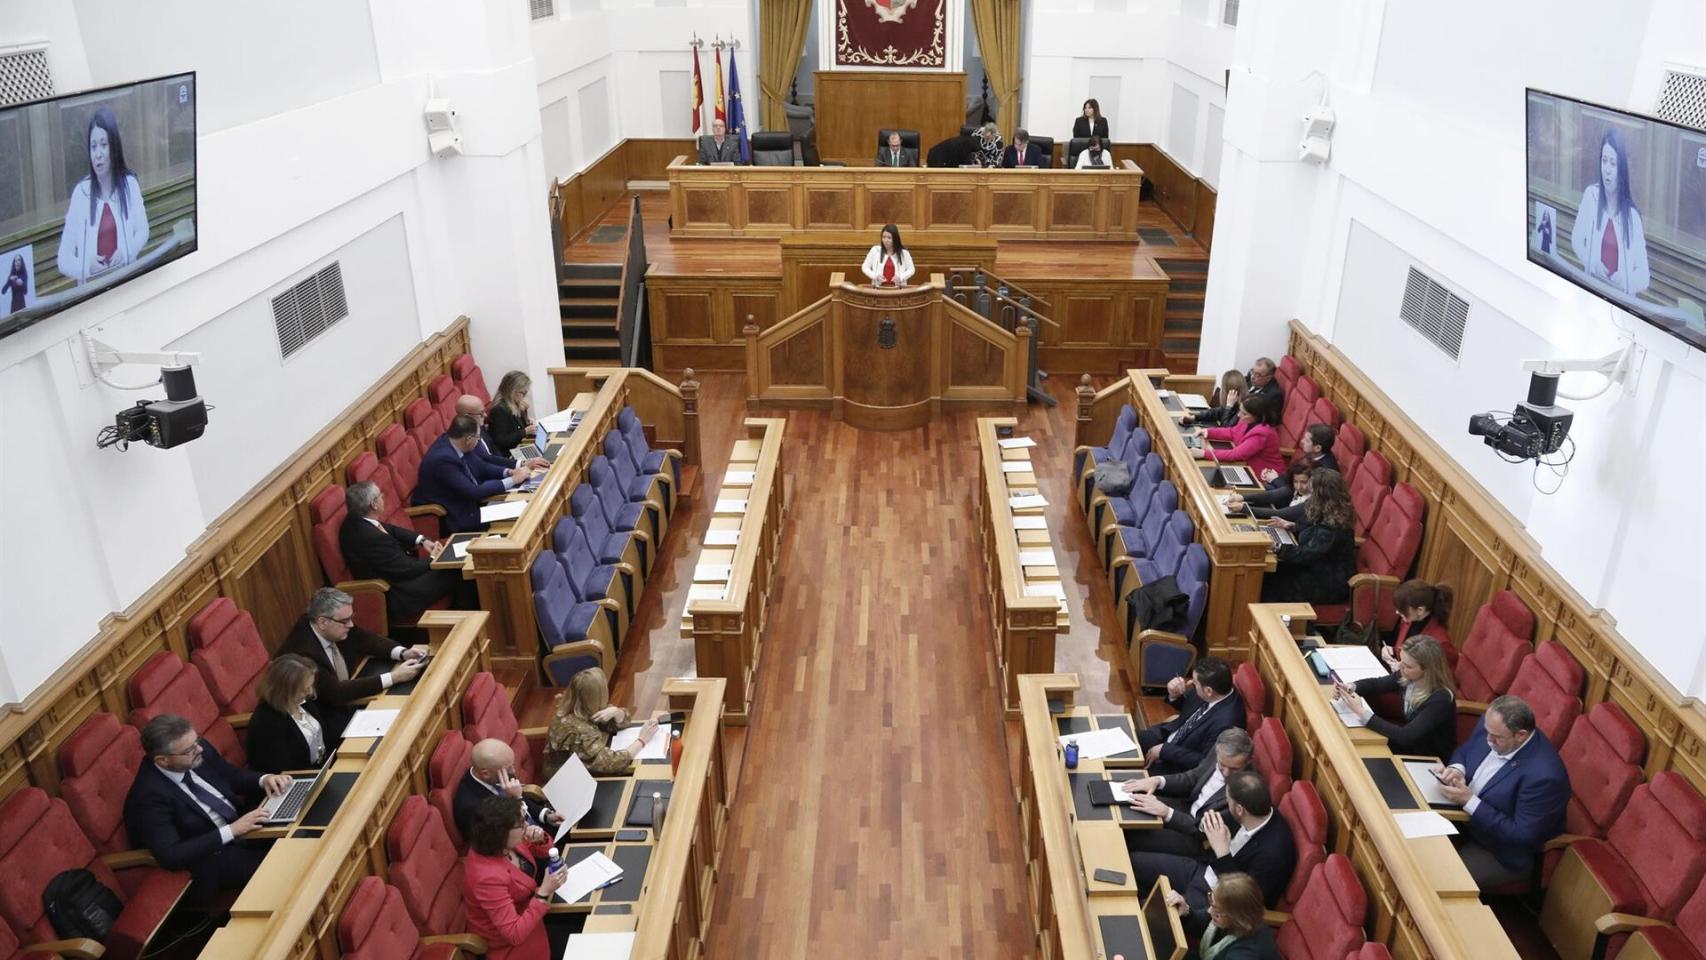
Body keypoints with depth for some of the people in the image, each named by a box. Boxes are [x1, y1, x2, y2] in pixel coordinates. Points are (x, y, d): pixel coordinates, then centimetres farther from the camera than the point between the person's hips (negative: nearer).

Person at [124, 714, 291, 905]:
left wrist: (264, 780, -11)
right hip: (210, 859, -7)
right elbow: (170, 856, -28)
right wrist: (231, 831, -31)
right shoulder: (149, 796, -25)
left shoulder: (200, 750, -7)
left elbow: (233, 775, 11)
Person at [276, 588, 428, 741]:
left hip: (343, 701, 7)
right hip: (321, 721, -7)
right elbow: (336, 692, -32)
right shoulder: (301, 652, -31)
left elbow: (366, 640, 4)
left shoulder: (337, 628, -10)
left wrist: (403, 653, -15)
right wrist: (393, 677, -33)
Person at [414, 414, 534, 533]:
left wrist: (509, 472, -8)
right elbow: (474, 492, -27)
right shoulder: (443, 459, -29)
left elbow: (481, 467, 8)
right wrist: (512, 480, -21)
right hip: (450, 520, -8)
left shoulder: (451, 441, -4)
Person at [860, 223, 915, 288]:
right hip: (879, 287, 0)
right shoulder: (875, 250, 6)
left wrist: (901, 277, -10)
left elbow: (911, 270, 9)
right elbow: (865, 267, 10)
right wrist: (875, 276, -8)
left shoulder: (903, 253, 6)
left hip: (898, 288, 0)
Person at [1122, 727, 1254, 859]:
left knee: (1130, 838, -15)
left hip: (1199, 839, -7)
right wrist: (1158, 780, -14)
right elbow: (1192, 778, 5)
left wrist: (1166, 812, -34)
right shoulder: (1218, 754, -12)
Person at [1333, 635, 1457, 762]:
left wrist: (1362, 712, -33)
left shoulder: (1441, 700, -30)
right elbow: (1377, 683, 4)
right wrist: (1349, 689, -16)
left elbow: (1405, 737, -33)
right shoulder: (1409, 677, -12)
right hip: (1409, 744, 6)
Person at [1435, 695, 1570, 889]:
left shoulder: (1543, 775, -33)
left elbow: (1522, 836, -26)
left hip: (1503, 854, -7)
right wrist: (1457, 769, -15)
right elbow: (1464, 751, 9)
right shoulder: (1491, 727, -12)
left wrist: (1469, 801, -28)